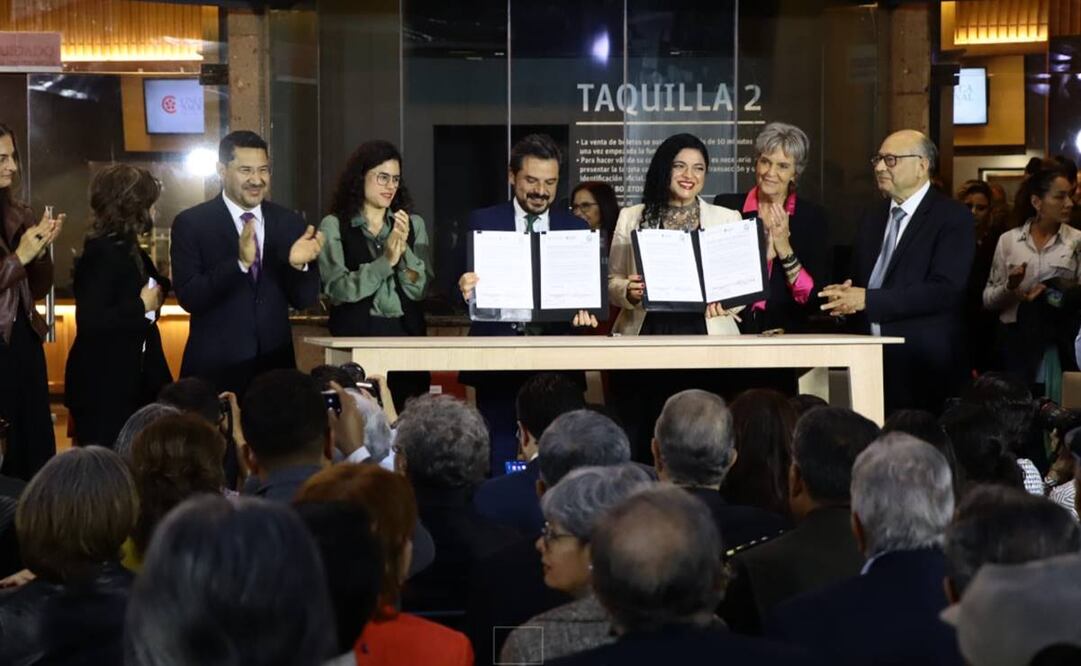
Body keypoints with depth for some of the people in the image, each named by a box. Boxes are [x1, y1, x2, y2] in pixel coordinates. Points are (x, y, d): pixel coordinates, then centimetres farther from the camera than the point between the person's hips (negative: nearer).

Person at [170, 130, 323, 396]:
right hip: (215, 371, -3)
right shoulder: (191, 223, -4)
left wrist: (299, 264, -17)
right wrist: (240, 262, -27)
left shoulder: (288, 222, 6)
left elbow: (304, 300, 5)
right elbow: (188, 297, -14)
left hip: (276, 367, 3)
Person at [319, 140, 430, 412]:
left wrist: (404, 249, -11)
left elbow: (420, 289, 4)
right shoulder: (334, 226, 3)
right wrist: (386, 261, -16)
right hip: (356, 337, -3)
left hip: (407, 337, 3)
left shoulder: (414, 224, 13)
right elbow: (338, 289, -8)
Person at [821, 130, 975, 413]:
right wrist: (844, 296, -4)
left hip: (924, 368, -5)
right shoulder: (873, 216, 16)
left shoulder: (952, 217, -6)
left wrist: (868, 300, -21)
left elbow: (945, 291, -17)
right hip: (870, 361, 5)